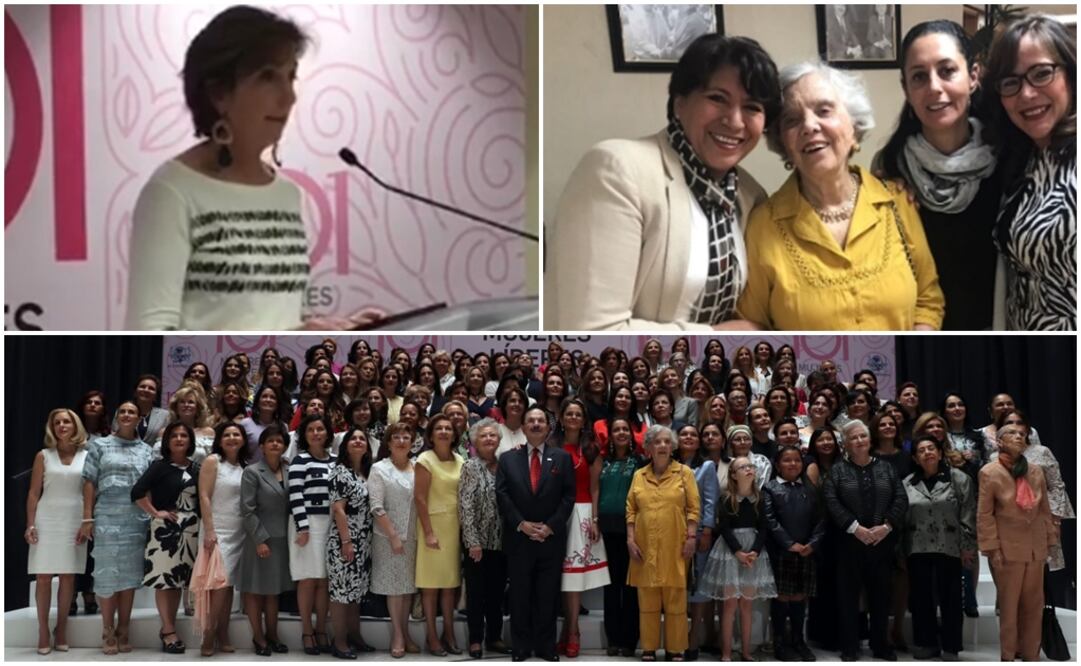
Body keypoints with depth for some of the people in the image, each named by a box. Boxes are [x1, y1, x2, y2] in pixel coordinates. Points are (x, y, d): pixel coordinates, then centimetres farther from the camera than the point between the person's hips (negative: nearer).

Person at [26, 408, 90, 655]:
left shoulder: (86, 457, 6)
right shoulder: (43, 456, 4)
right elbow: (33, 493, 3)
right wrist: (30, 524, -6)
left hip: (74, 521, 1)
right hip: (47, 519, -1)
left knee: (68, 576, 3)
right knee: (43, 577, -2)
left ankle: (61, 630, 11)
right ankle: (43, 631, 3)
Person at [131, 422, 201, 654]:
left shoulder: (196, 469, 8)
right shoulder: (160, 466, -4)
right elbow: (137, 492, -12)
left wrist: (205, 527, 0)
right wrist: (155, 513, -12)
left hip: (190, 529, 4)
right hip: (165, 528, -4)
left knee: (179, 579, 9)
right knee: (164, 578, -4)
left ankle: (168, 628, 18)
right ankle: (168, 631, 1)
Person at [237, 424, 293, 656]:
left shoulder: (289, 470, 6)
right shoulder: (252, 472, -6)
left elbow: (292, 504, 10)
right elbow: (247, 510, -11)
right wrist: (260, 539, -16)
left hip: (282, 539, 4)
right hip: (259, 539, -4)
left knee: (274, 590, 12)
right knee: (255, 589, 4)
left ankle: (272, 635, 20)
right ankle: (258, 637, 12)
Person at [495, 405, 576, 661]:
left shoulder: (562, 458, 6)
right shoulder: (507, 458, 7)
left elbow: (568, 496, 0)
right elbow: (502, 496, 0)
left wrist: (550, 526, -9)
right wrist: (522, 524, -10)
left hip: (552, 538, 0)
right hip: (518, 538, 0)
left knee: (548, 595, 4)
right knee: (520, 595, 5)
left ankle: (546, 645, 11)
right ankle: (520, 646, 12)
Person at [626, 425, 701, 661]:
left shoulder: (684, 472, 2)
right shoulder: (639, 475, 8)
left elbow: (693, 508, 0)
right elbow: (631, 510, 8)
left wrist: (691, 537, -8)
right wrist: (630, 539, -1)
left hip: (674, 546, -2)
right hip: (645, 546, 2)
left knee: (676, 600, 3)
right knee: (647, 600, 6)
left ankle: (675, 648, 12)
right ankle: (649, 648, 13)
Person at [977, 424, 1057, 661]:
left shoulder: (1036, 471, 7)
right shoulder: (989, 472, -6)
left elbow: (1045, 509, 12)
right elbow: (984, 515, -7)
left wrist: (1050, 540, 9)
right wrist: (992, 549, -11)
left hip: (1036, 549, 4)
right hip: (1008, 549, -4)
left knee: (1034, 606, 9)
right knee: (1008, 606, 4)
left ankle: (1030, 655, 20)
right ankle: (1008, 657, 14)